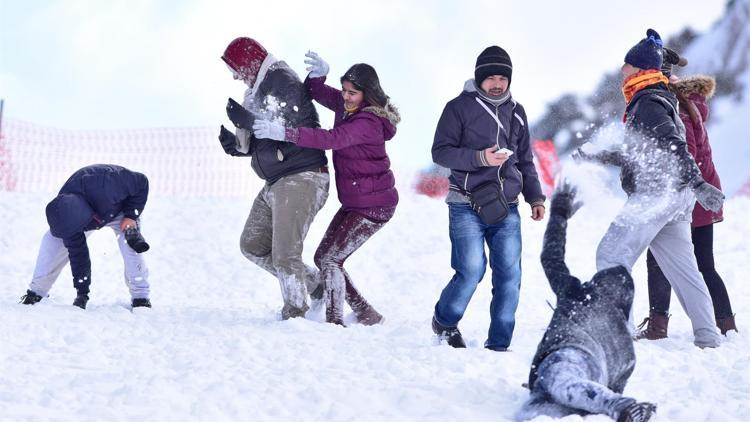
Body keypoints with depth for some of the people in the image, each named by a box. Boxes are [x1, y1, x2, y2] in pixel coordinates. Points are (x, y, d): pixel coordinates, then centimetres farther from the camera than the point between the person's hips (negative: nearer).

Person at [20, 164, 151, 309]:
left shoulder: (107, 187, -47)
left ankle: (140, 296, -12)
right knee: (53, 240, -11)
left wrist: (131, 216, -28)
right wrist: (82, 292, -25)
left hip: (119, 210, -3)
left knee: (129, 244, -27)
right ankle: (36, 292, 2)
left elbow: (141, 182, -30)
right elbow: (77, 253, -25)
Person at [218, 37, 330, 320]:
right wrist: (235, 144, 1)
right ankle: (313, 284, 17)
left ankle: (296, 312, -5)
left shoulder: (284, 83, -13)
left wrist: (245, 119, -22)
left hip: (300, 179, -11)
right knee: (252, 245, 13)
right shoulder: (260, 90, 16)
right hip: (276, 182, 11)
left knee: (284, 253, -14)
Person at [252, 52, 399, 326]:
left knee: (330, 259, -13)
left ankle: (334, 321, -8)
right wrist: (318, 75, -12)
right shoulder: (347, 106, 4)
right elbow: (318, 93, 13)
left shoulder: (368, 123, -25)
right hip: (354, 202, 10)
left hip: (374, 205, -10)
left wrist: (284, 133, -42)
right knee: (323, 257, 12)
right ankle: (366, 315, 20)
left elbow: (331, 139, -37)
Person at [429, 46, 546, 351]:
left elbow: (525, 161, 25)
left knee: (509, 274, -3)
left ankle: (499, 344, 6)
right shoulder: (460, 107, 1)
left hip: (506, 209, 5)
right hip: (467, 207, -5)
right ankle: (444, 321, 15)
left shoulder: (515, 112, 17)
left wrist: (535, 197, 15)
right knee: (472, 270, -12)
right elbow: (440, 152, -5)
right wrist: (480, 158, -17)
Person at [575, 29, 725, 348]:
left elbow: (674, 147, -23)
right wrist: (596, 157, 36)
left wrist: (699, 185, -32)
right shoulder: (658, 101, 22)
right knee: (682, 268, 9)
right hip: (677, 198, 10)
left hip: (655, 193, -10)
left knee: (611, 256, -7)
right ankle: (707, 337, 7)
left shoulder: (647, 103, -10)